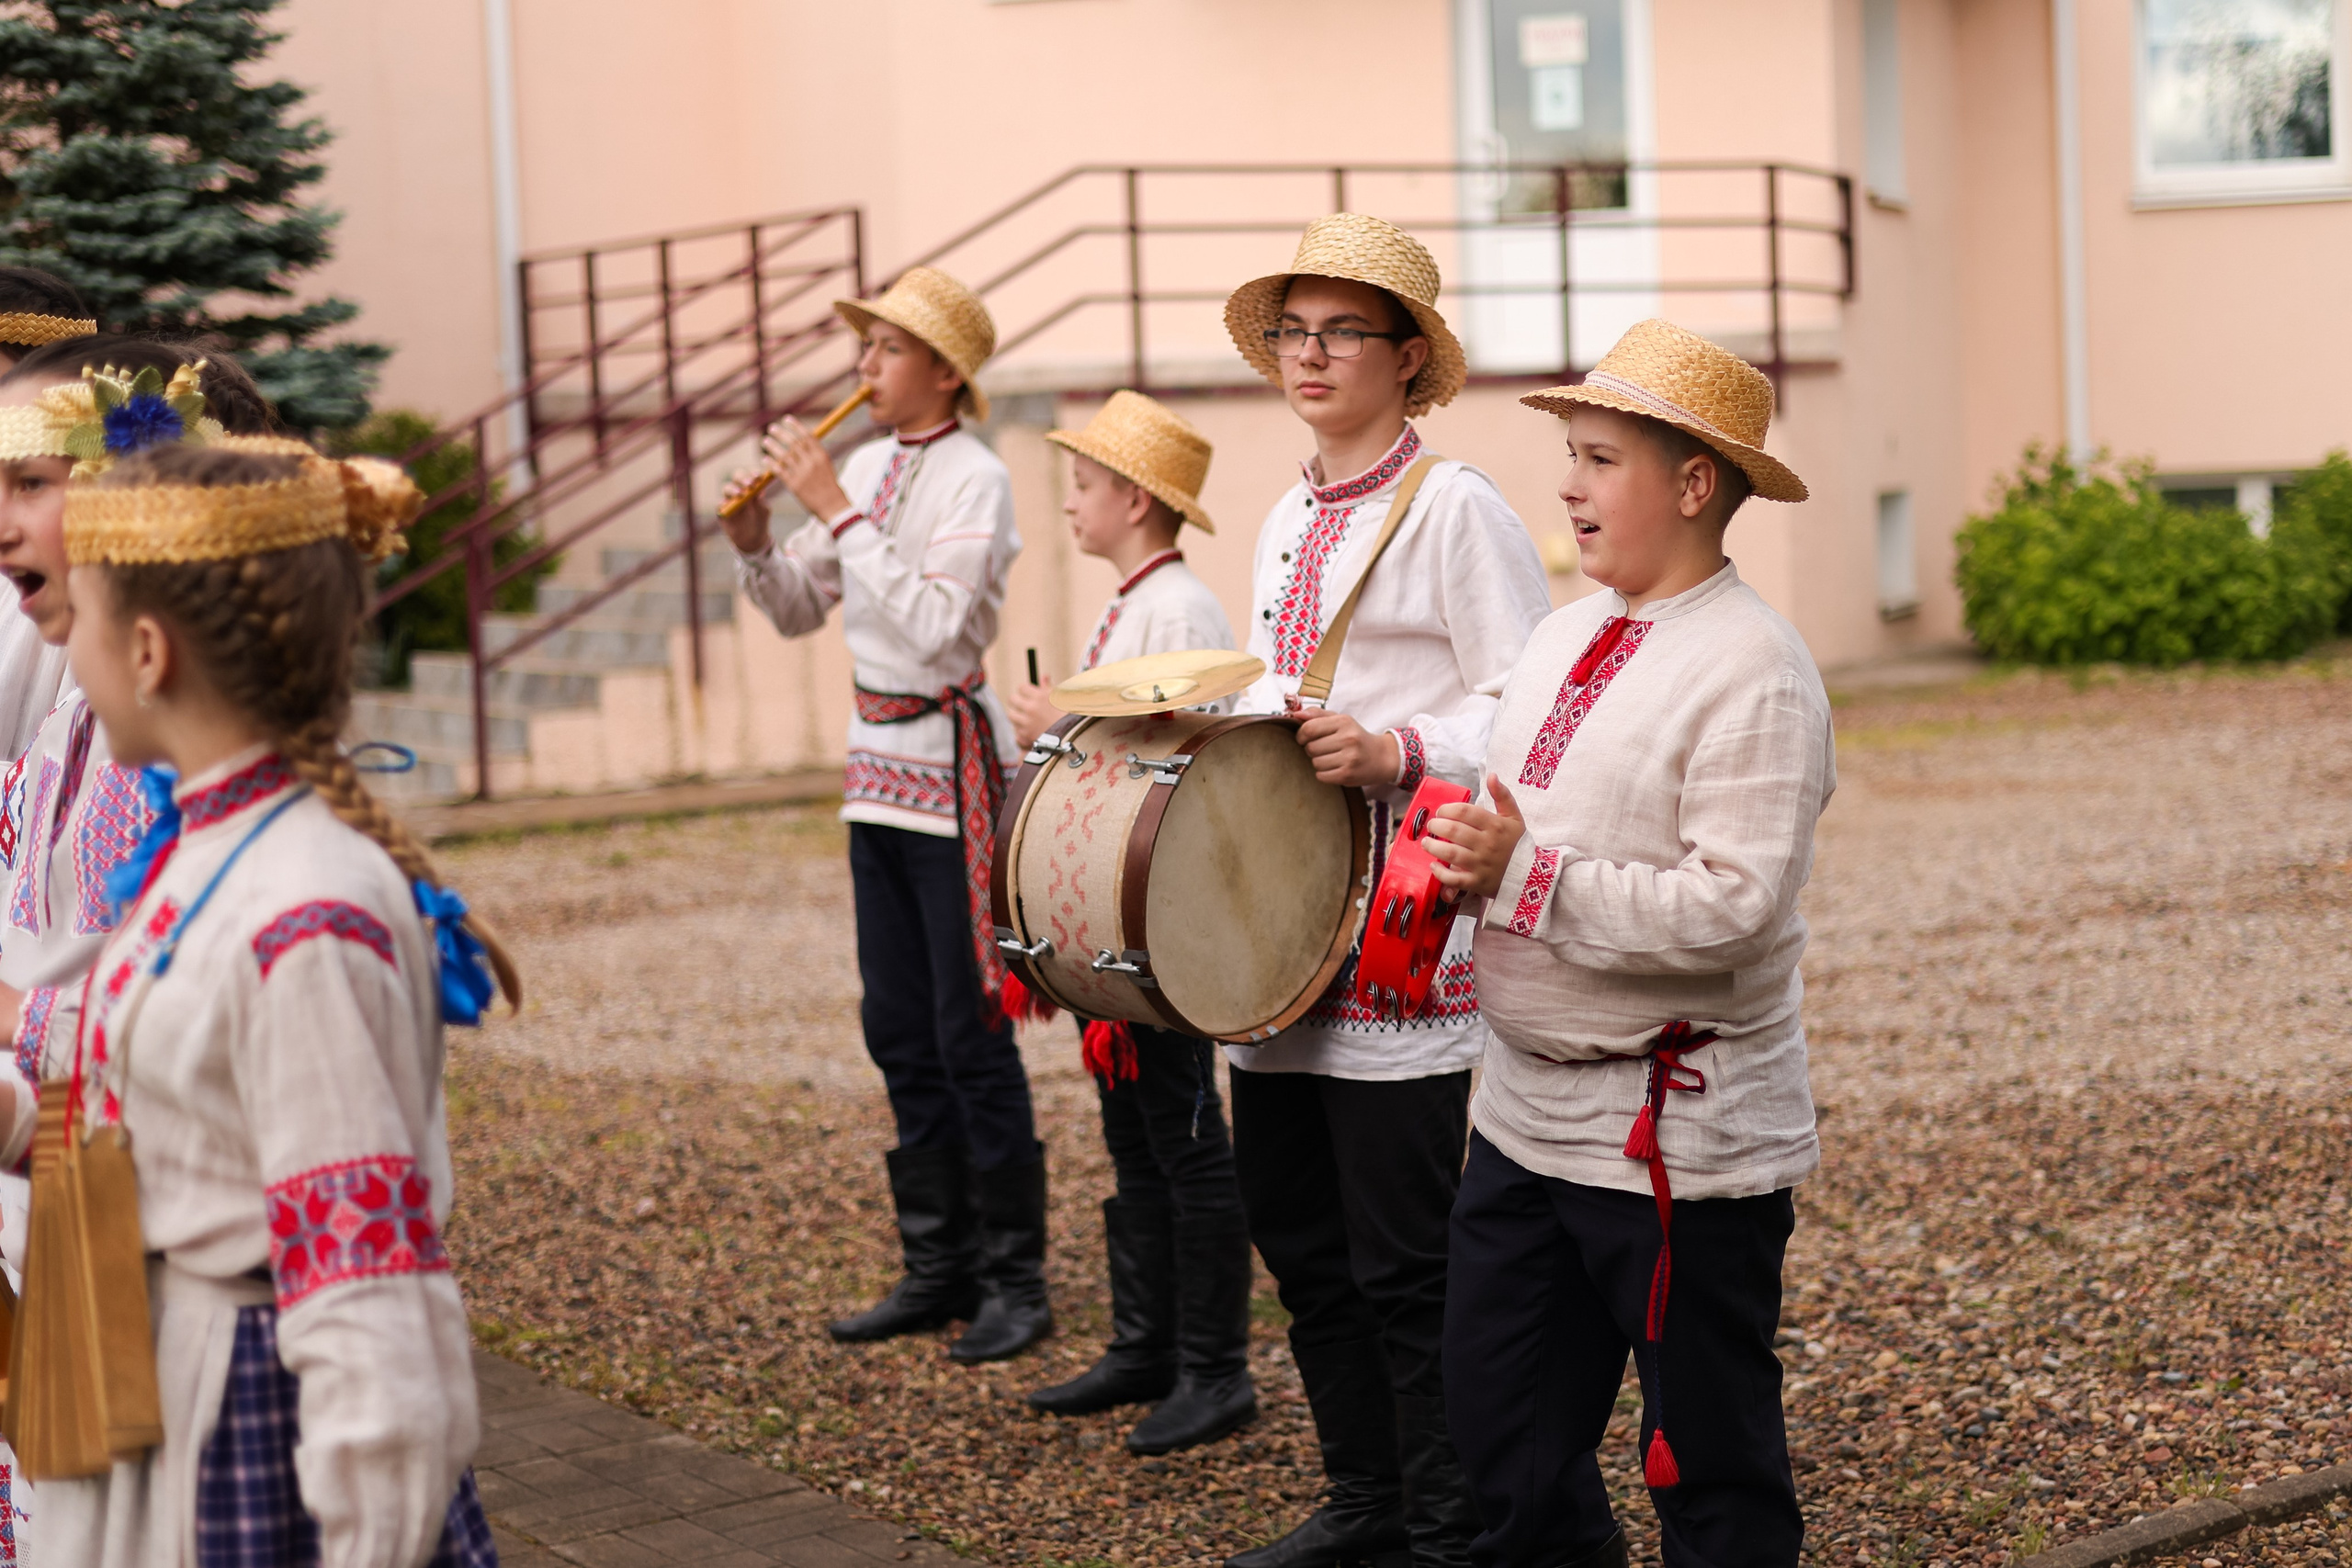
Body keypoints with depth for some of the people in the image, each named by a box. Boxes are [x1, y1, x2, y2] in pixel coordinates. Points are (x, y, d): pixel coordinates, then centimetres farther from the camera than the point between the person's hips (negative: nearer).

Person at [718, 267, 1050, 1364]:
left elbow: (935, 626, -25)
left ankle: (1015, 1279, 7)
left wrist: (838, 513, -23)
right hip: (878, 759, 8)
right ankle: (940, 1265, 22)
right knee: (898, 1030, 12)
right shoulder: (866, 469, 9)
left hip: (953, 762, -8)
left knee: (970, 1031, -4)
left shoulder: (975, 479, -12)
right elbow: (799, 611, 15)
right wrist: (755, 544, -3)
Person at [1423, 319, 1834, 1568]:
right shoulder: (1562, 639, 10)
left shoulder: (1753, 671, -17)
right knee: (1497, 1437, 15)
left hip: (1677, 1135, -8)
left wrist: (1524, 873, -23)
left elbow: (1730, 910, -25)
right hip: (1525, 1113, 8)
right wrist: (1459, 859, -2)